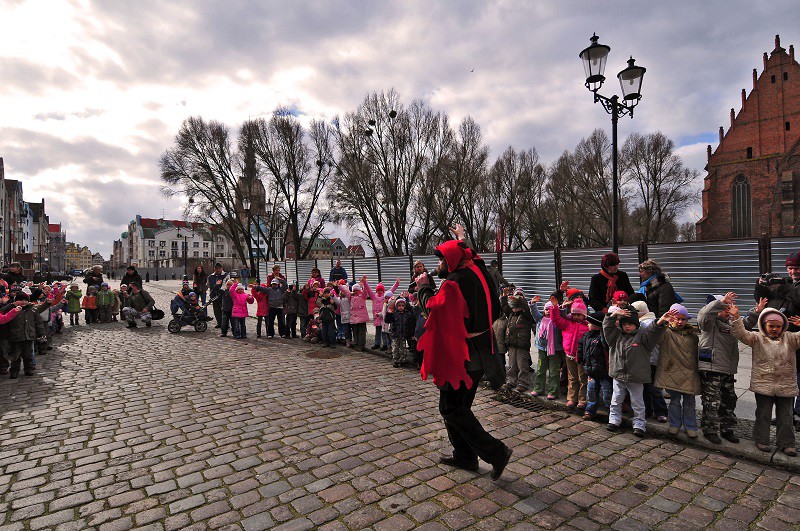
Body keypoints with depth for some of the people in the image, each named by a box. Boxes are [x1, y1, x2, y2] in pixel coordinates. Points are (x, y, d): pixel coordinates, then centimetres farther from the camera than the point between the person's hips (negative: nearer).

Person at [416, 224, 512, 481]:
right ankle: (465, 456, 30)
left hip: (461, 356, -9)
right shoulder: (476, 272, 5)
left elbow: (432, 305, -13)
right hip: (479, 352, 10)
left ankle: (495, 452, 4)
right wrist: (461, 238, 38)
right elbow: (470, 255, 26)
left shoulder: (454, 283, -21)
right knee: (460, 406, 19)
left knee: (451, 409, 1)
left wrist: (422, 287, 3)